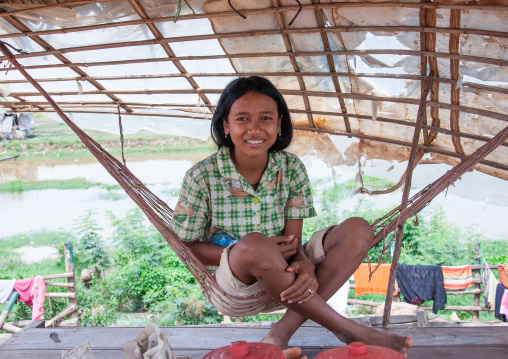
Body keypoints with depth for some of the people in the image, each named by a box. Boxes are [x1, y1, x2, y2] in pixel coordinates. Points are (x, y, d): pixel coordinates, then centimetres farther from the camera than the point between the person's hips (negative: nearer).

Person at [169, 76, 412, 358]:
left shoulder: (292, 169, -5)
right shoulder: (202, 176, -12)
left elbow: (293, 242, -8)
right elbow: (185, 247, -8)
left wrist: (305, 266, -33)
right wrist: (242, 253, -24)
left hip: (282, 284, 4)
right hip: (230, 288, -3)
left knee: (358, 230, -14)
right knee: (253, 245, -38)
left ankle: (282, 333, -26)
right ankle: (347, 329, -21)